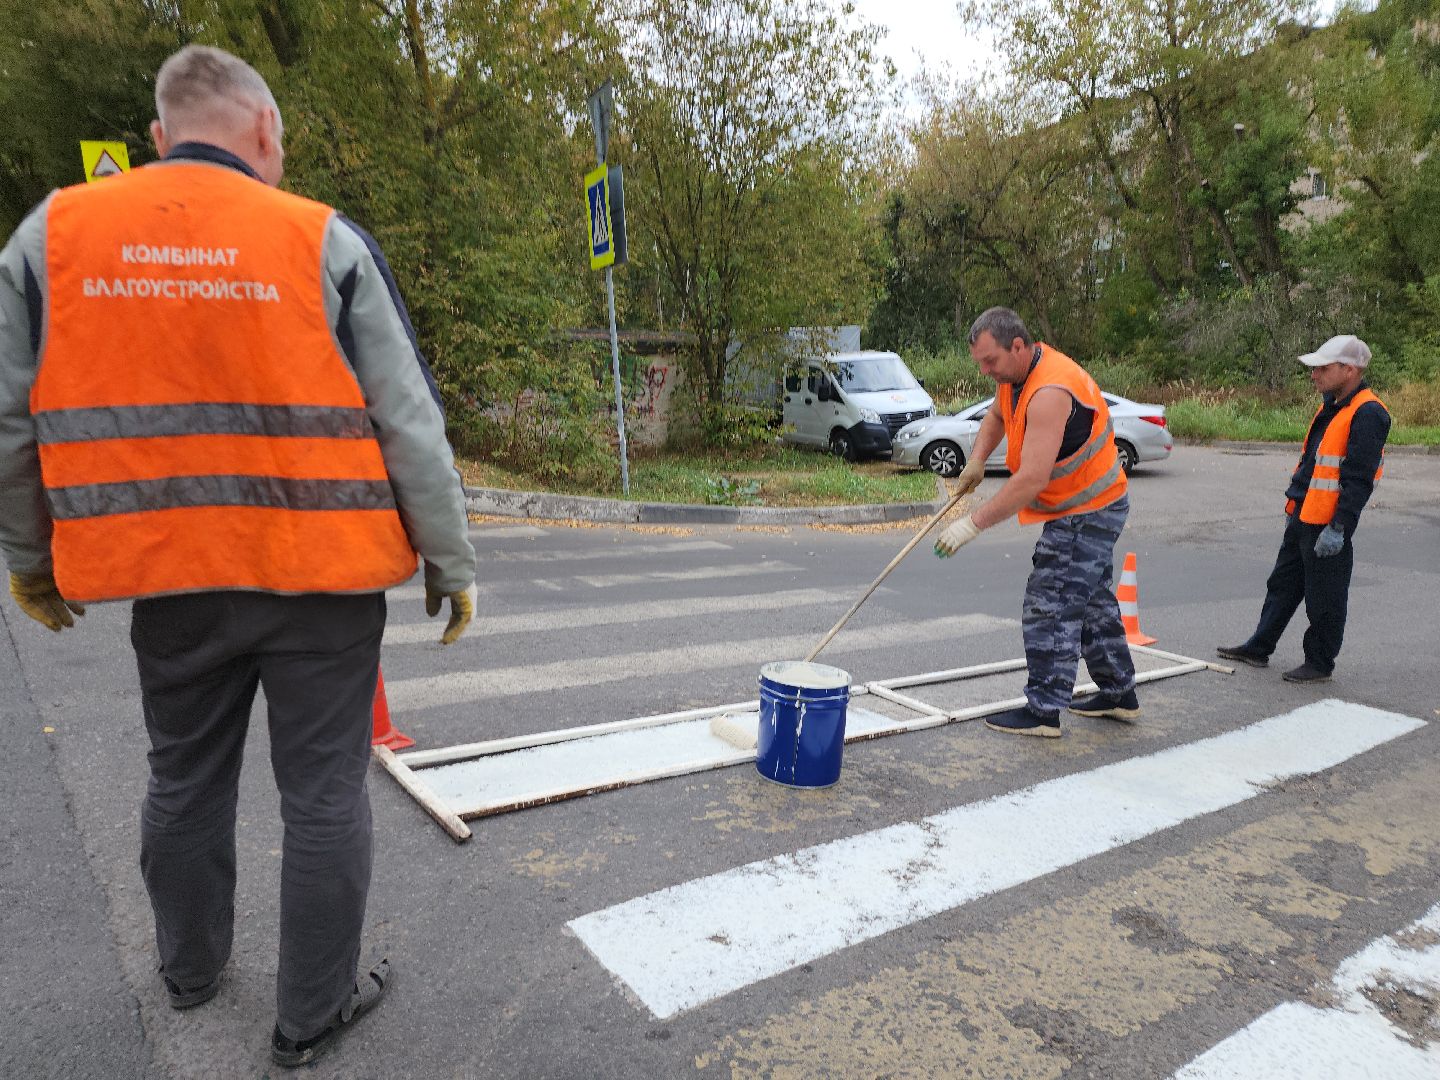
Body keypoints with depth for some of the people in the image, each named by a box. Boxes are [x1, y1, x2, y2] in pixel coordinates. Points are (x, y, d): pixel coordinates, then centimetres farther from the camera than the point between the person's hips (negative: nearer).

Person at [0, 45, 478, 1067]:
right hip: (319, 573, -3)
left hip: (169, 577, 4)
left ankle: (192, 964, 44)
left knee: (185, 778, 22)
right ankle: (313, 1011, 24)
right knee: (324, 791, 9)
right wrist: (453, 563, 2)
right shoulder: (321, 240, -5)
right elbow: (410, 425, -7)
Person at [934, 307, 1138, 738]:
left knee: (1050, 606, -9)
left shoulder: (1049, 392, -31)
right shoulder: (1016, 373, 1)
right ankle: (1118, 694, 33)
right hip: (1095, 508, 10)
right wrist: (977, 460, 5)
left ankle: (1043, 710, -1)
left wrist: (973, 524, -33)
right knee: (1093, 602, 19)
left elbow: (1032, 479, -36)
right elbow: (997, 415, 23)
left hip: (1087, 514, -10)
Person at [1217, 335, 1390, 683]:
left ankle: (1320, 664, 16)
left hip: (1328, 525, -10)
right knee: (1283, 584, 17)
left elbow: (1359, 480, -21)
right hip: (1302, 517, 10)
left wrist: (1338, 527, -23)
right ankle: (1258, 648, 28)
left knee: (1324, 598, 3)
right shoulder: (1331, 405, 13)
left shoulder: (1367, 414, -17)